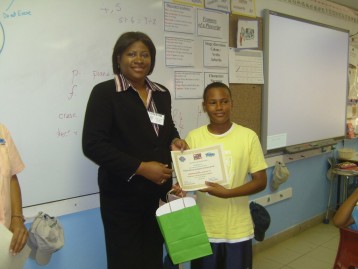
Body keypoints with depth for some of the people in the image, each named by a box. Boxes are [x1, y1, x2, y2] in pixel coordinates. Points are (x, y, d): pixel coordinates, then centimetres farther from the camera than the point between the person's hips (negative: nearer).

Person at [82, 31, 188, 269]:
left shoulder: (162, 94, 9)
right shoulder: (104, 92, -9)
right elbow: (93, 144, -16)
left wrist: (174, 141, -1)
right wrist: (140, 167, -20)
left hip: (158, 192, 6)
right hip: (122, 194, -5)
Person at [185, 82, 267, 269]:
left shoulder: (248, 136, -8)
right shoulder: (193, 137, -4)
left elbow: (261, 181, -6)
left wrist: (228, 192, -21)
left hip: (238, 229, -1)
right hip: (204, 228, 1)